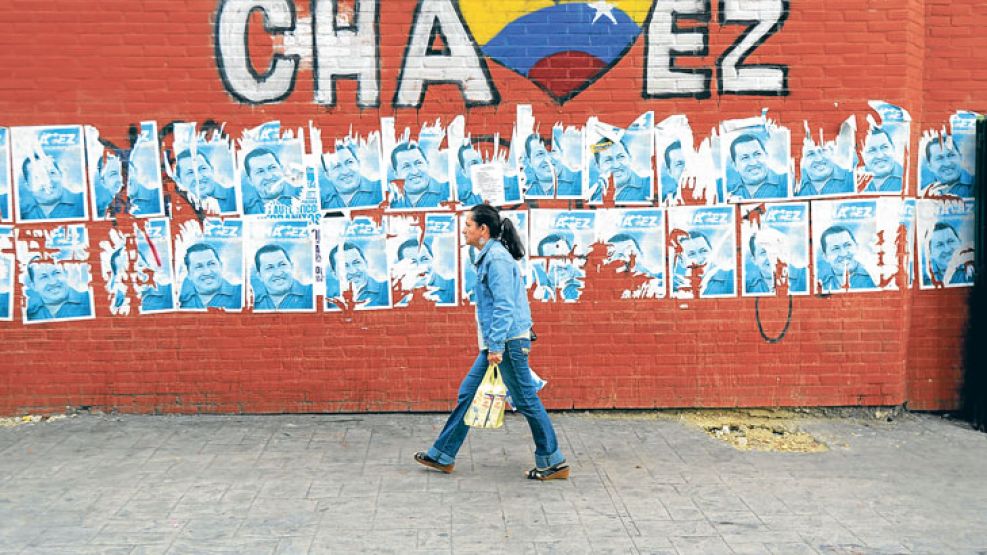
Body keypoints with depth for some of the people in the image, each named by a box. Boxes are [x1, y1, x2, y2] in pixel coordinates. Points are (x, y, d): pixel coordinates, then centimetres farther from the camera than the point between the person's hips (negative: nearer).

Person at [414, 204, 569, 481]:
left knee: (526, 400, -1)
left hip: (508, 342, -10)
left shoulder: (497, 258, -16)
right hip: (497, 343, 10)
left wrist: (496, 347, -23)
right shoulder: (490, 256, 14)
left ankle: (554, 463, 11)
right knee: (468, 393, 13)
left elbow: (504, 307, -22)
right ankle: (443, 455, 21)